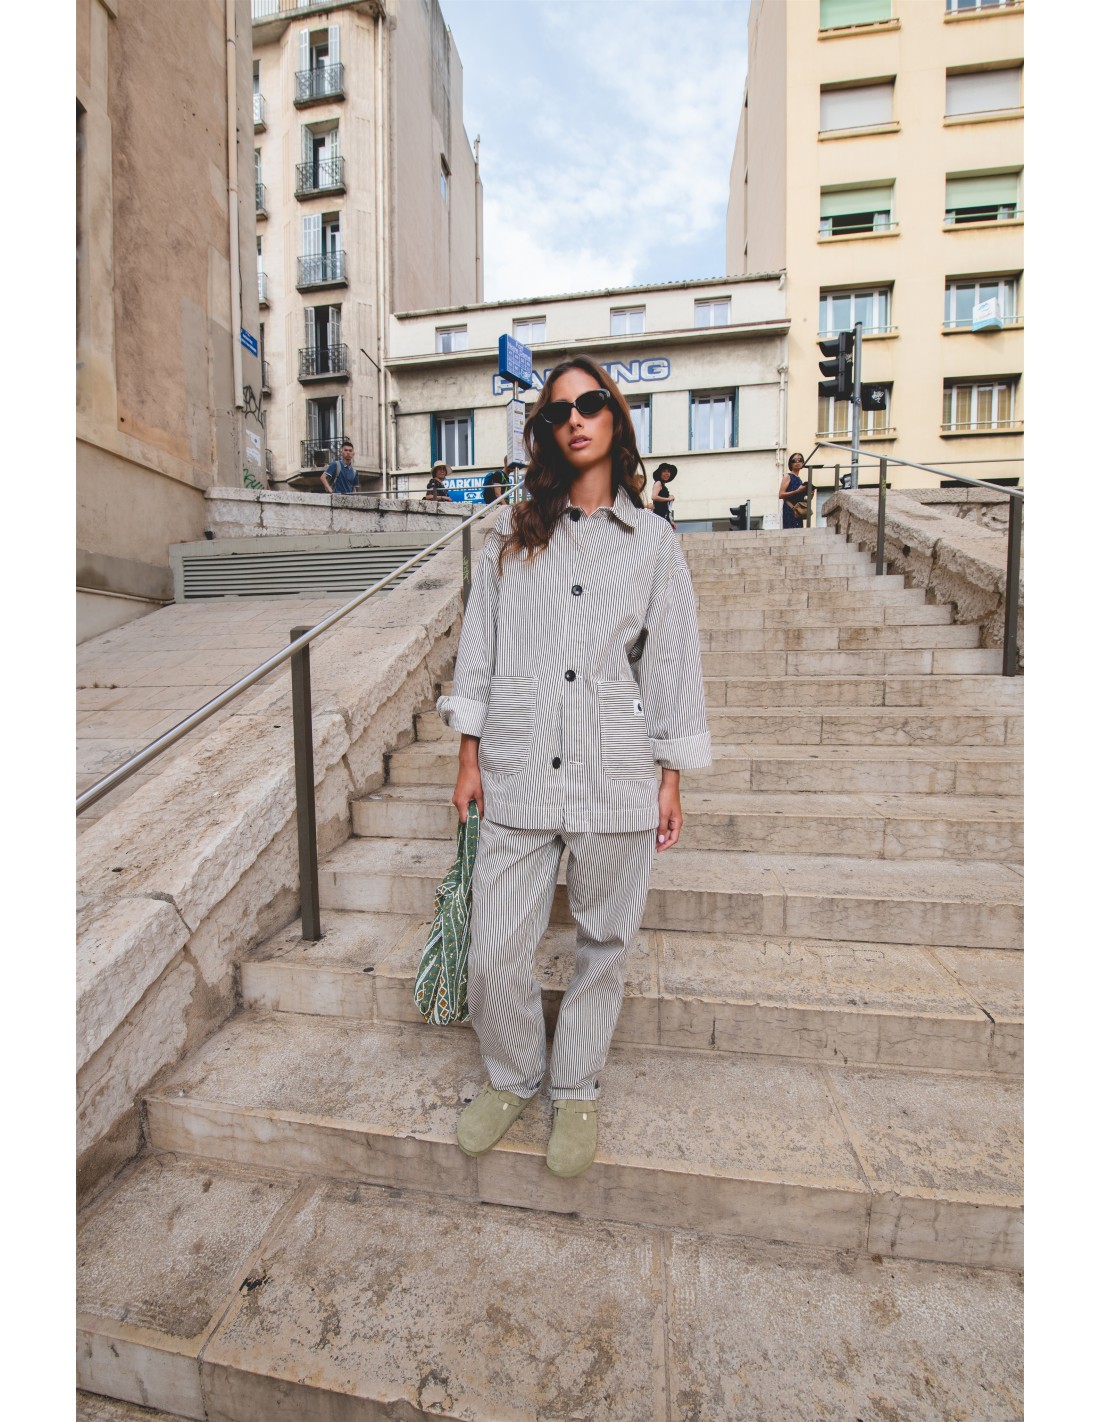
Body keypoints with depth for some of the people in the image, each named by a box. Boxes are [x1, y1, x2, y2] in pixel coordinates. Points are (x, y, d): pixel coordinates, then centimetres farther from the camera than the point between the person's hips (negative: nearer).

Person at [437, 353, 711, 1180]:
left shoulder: (653, 543, 8)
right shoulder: (511, 534, 10)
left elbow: (673, 664, 7)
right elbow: (480, 646, 8)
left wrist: (671, 780, 4)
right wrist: (470, 757, 4)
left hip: (615, 779, 0)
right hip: (517, 772, 1)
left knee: (605, 945, 13)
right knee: (495, 954, 5)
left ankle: (577, 1090, 39)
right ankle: (513, 1079, 36)